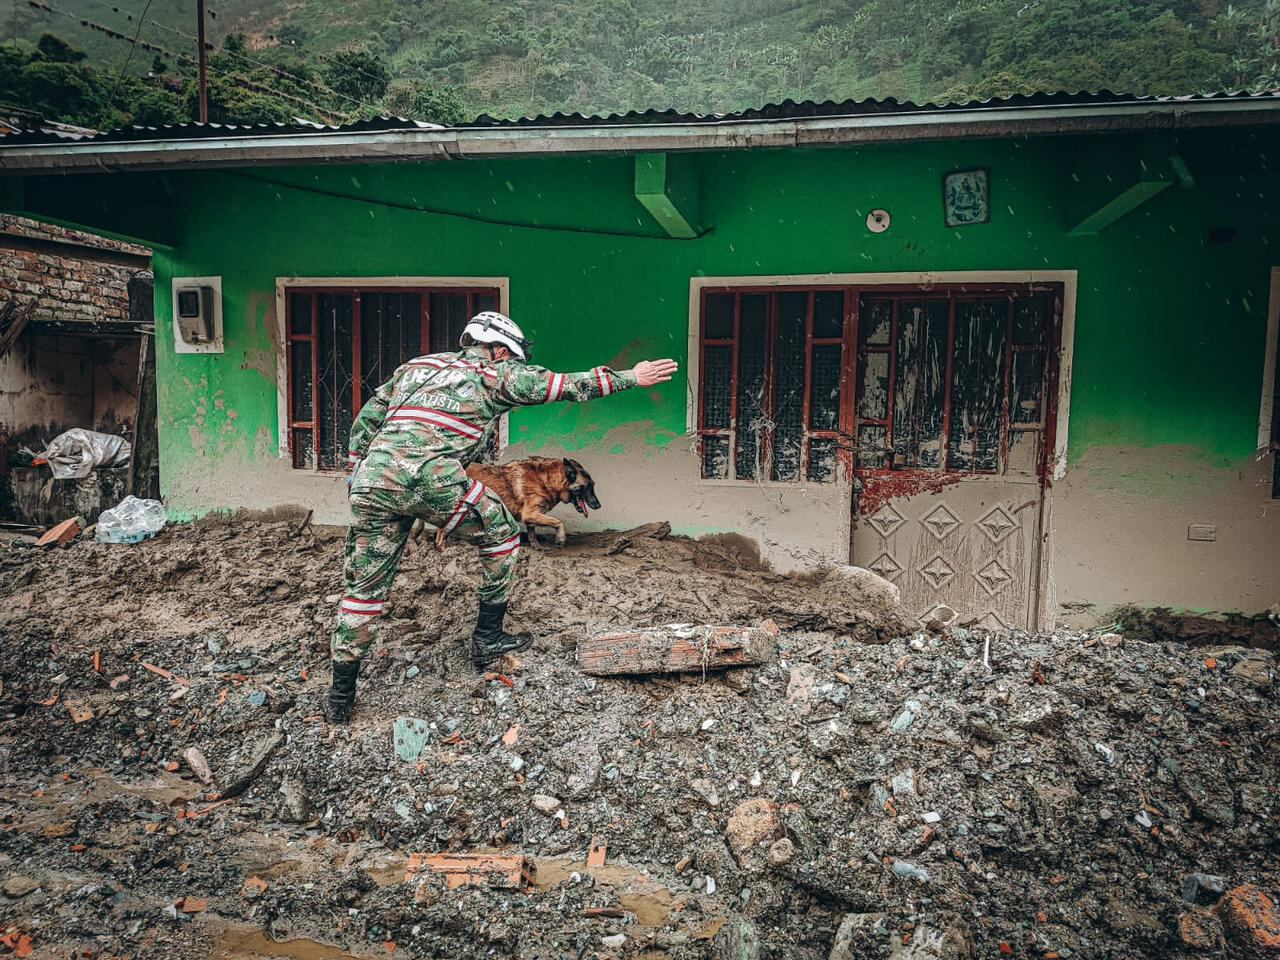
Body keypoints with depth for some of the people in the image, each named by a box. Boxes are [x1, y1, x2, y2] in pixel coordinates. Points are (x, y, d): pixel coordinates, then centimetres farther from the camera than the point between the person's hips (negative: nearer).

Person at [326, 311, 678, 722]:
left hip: (374, 476, 5)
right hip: (434, 478, -5)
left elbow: (365, 422, 27)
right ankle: (488, 638, 23)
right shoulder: (497, 373, 15)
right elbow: (571, 385, 17)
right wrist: (632, 377, 26)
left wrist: (356, 477, 32)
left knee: (362, 585, 14)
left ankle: (342, 692, 19)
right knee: (501, 534, 19)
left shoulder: (415, 365, 29)